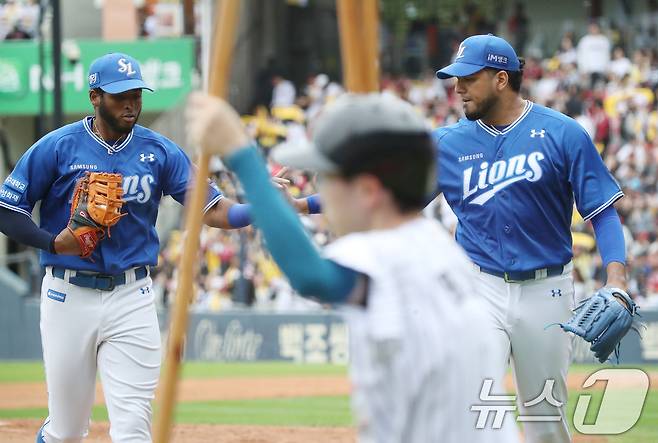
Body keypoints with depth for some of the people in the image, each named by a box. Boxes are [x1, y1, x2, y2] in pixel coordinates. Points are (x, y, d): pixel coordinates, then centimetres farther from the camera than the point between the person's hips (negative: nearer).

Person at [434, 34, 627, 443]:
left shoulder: (563, 134, -5)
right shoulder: (449, 143, 2)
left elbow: (603, 210, -5)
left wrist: (617, 279, -19)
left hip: (547, 291, -1)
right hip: (481, 289, 1)